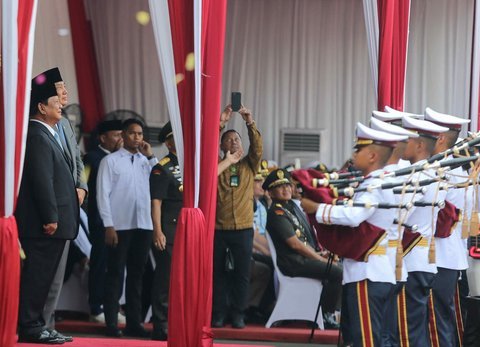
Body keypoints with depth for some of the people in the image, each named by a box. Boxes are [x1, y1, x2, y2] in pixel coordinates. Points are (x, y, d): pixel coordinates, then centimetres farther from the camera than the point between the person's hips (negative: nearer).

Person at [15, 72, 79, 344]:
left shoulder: (47, 135, 19)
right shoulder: (37, 136, -14)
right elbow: (41, 180, -20)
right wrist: (50, 217, -21)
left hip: (54, 222, 10)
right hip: (43, 223, -10)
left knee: (43, 277, 13)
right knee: (37, 275, -6)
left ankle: (36, 326, 18)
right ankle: (30, 328, -3)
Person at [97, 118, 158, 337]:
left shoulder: (146, 161, 14)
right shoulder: (110, 161, 1)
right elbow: (103, 194, -4)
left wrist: (150, 157, 1)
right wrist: (108, 225, -11)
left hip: (144, 225, 4)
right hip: (120, 226, -4)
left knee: (136, 275, 8)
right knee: (115, 274, -1)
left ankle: (134, 322, 13)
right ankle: (111, 323, 2)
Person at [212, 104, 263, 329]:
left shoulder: (249, 165, 11)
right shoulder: (216, 164, 7)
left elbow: (257, 147, -4)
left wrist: (250, 123, -17)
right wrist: (220, 123, -17)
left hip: (243, 228, 1)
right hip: (218, 228, -1)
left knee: (242, 274, 1)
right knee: (217, 273, 4)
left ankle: (238, 315, 9)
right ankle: (218, 314, 12)